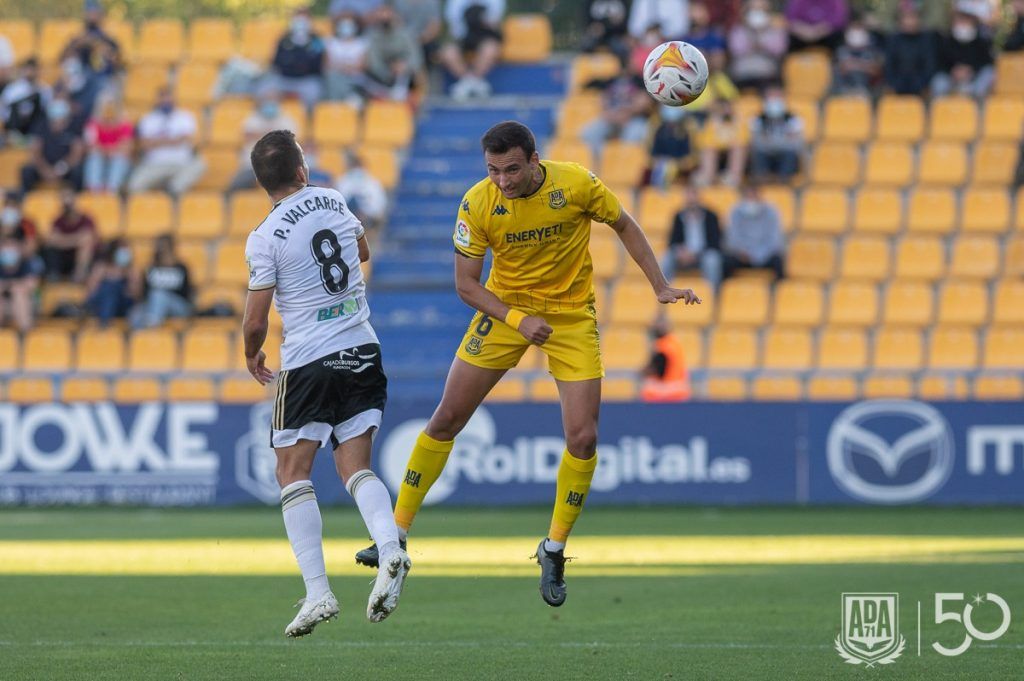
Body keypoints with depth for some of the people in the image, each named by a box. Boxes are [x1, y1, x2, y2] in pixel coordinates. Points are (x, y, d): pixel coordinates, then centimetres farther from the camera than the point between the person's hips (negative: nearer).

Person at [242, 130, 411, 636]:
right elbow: (362, 251, 27)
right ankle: (389, 548, -19)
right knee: (356, 467, 9)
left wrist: (252, 356, 13)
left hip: (307, 364, -5)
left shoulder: (266, 238, -11)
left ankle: (318, 592, -8)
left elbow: (255, 320, -7)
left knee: (293, 475, 3)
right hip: (362, 352, 5)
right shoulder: (333, 201, 5)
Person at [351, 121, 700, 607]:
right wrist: (517, 319, -26)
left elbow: (624, 226, 0)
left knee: (583, 438, -10)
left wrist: (660, 287, -4)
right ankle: (396, 534, 12)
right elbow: (466, 284, -12)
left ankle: (554, 549, 10)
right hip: (505, 309, 0)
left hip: (572, 315, 0)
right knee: (446, 420, 0)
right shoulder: (478, 204, -18)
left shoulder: (577, 184, -19)